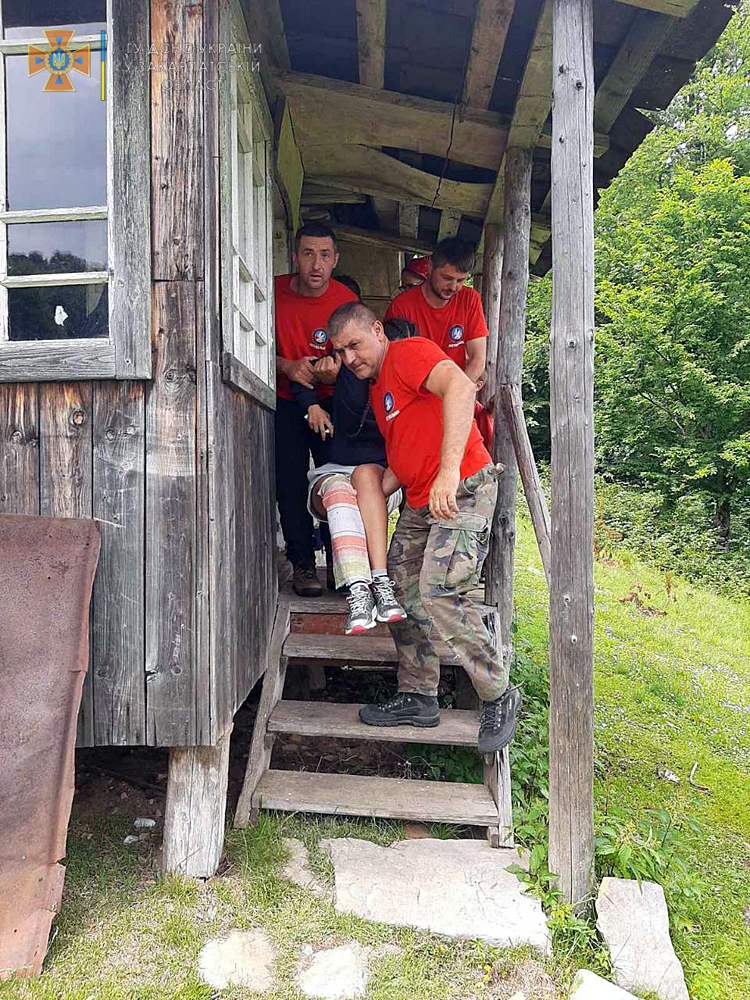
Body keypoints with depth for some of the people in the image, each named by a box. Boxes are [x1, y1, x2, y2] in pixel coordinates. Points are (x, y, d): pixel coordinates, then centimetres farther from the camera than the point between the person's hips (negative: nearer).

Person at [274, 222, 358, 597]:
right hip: (285, 401, 0)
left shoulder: (346, 301, -9)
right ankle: (302, 563, 5)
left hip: (329, 401, 0)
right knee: (290, 483, -5)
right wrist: (287, 367, -18)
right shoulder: (274, 292, -9)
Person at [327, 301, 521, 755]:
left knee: (439, 593, -19)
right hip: (421, 502, 10)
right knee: (401, 590, 8)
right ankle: (418, 699, 19)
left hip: (463, 490, -10)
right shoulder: (377, 388, 21)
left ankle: (500, 698, -1)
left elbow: (461, 387, -29)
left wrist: (449, 470, -38)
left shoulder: (409, 352, -8)